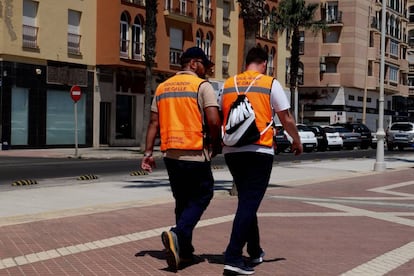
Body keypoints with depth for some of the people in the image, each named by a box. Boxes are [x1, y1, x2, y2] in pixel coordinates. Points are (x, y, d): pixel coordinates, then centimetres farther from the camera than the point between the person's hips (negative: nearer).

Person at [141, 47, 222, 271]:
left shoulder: (162, 87, 12)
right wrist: (216, 145, 1)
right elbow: (214, 121, -15)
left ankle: (184, 251, 19)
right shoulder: (202, 86, -5)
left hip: (171, 154, 6)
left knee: (182, 201, 17)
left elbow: (154, 122, 8)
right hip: (195, 154, -6)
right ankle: (177, 234, -15)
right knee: (201, 197, 6)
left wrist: (148, 153, 8)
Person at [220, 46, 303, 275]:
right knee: (249, 203, -4)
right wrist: (297, 141, 16)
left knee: (246, 201, 18)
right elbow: (287, 119, 1)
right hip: (259, 151, -5)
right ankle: (233, 258, -12)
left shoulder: (228, 84, 10)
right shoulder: (270, 84, 0)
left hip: (231, 151, 5)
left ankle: (255, 251, 30)